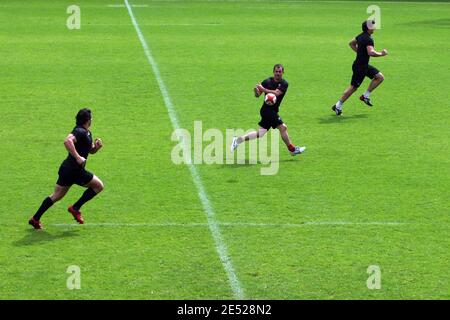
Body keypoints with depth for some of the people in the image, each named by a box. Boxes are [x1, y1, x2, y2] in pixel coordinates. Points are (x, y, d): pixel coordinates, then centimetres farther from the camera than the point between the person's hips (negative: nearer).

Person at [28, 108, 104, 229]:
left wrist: (97, 146, 4)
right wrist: (78, 158, -32)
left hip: (66, 168, 10)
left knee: (56, 195, 13)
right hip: (74, 170, -10)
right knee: (98, 185, 4)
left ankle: (35, 219, 12)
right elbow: (67, 141, -33)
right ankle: (75, 208, 5)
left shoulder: (87, 133, 16)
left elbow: (91, 150, 27)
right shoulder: (80, 132, -15)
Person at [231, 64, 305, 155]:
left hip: (273, 111, 4)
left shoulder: (284, 84, 1)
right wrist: (256, 91, -20)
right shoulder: (267, 81, -3)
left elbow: (276, 93, -16)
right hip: (267, 109, -4)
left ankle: (238, 139, 17)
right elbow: (257, 95, 2)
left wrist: (263, 89, -23)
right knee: (283, 127, -11)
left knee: (260, 133, 4)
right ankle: (292, 149, 1)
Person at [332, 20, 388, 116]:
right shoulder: (368, 39, -23)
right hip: (360, 67, -10)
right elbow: (371, 52, -36)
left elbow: (351, 43, 21)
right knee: (353, 87, -1)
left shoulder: (361, 36, 6)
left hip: (364, 65, 10)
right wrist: (381, 54, -22)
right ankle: (338, 106, 8)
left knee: (380, 77, 9)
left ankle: (366, 96, 13)